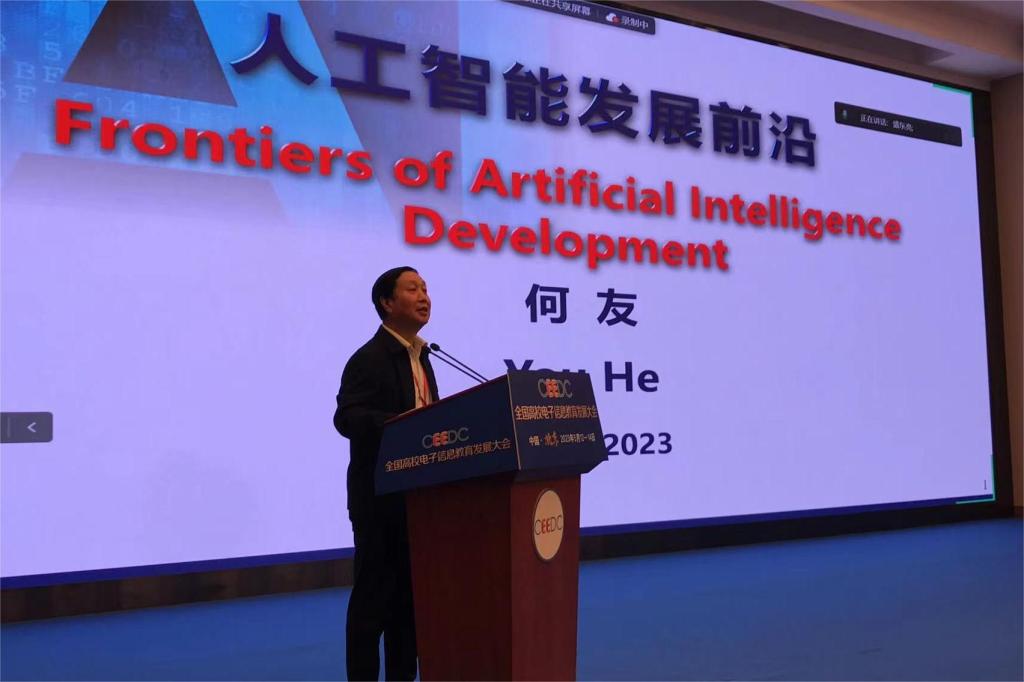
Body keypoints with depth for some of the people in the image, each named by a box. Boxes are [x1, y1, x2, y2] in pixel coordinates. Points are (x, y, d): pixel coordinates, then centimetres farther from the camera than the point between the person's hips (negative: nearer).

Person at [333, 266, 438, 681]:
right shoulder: (369, 359, -12)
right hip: (381, 495, -9)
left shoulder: (420, 356, 16)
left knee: (410, 592, 14)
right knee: (373, 594, -1)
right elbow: (347, 417, -25)